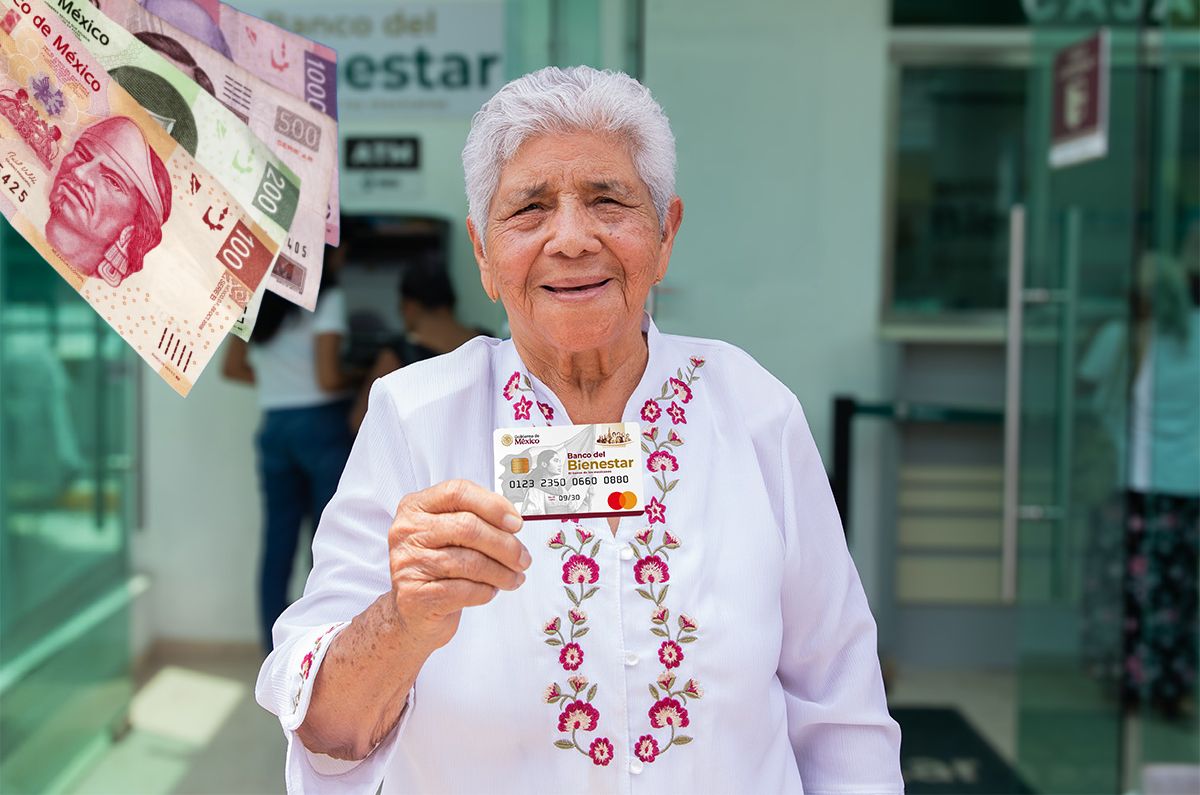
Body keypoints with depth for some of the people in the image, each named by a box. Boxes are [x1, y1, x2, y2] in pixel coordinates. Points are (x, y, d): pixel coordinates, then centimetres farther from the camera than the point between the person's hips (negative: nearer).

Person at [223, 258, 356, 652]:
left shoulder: (260, 300, 11)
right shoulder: (327, 299, -10)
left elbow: (233, 368, 15)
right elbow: (328, 379, -16)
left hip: (274, 427, 6)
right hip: (322, 425, -6)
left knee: (278, 542, 9)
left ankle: (276, 649, 14)